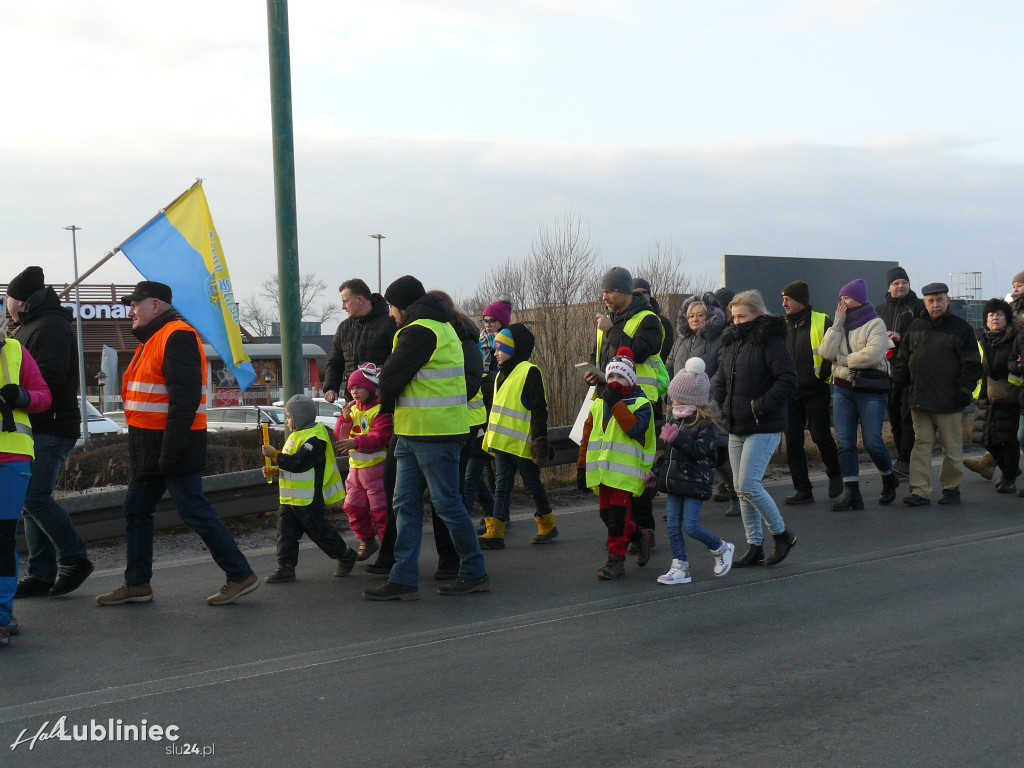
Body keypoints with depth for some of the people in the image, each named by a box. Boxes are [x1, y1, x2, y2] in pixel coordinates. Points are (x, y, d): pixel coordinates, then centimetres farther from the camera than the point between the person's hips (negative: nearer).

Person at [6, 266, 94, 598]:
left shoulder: (50, 327, -12)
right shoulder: (30, 326, 22)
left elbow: (48, 378, -23)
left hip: (51, 430, -10)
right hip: (35, 429, 10)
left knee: (35, 498, -14)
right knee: (31, 500, 8)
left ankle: (74, 558, -2)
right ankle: (42, 573, 12)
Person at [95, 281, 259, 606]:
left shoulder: (177, 336, -15)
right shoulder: (152, 341, 18)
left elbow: (185, 397, -23)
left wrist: (171, 449, -27)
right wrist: (146, 451, 20)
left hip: (175, 446, -10)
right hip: (151, 450, 10)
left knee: (195, 512, -7)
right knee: (136, 510, 12)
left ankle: (240, 576, 1)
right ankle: (137, 584, 20)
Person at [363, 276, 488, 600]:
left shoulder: (421, 331, -14)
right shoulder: (439, 327, 20)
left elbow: (391, 376, -14)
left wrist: (385, 404, 5)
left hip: (433, 432, -10)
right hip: (413, 432, 10)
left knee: (447, 503, -2)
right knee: (406, 504, 8)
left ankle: (474, 573, 9)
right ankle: (403, 579, 8)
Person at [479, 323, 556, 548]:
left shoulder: (529, 372, -11)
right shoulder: (502, 374, 16)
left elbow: (539, 409, -14)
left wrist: (540, 440, -17)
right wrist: (491, 437, 23)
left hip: (522, 443, -8)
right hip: (502, 442, 8)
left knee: (533, 484, 4)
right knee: (502, 486, 5)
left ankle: (548, 526, 20)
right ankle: (495, 533, 4)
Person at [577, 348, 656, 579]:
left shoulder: (640, 404, -3)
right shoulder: (598, 405, 14)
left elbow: (636, 428, -23)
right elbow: (587, 438, 17)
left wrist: (616, 404, -22)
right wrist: (582, 467, 14)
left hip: (626, 472, -6)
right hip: (602, 471, 6)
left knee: (617, 516, -7)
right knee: (607, 514, 8)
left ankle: (616, 559, 3)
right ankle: (640, 535, 30)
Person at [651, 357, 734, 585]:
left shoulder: (705, 424, -13)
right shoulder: (675, 419, 12)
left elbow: (700, 451, -25)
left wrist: (676, 438, -31)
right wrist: (659, 472, 24)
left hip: (695, 481, -8)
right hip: (674, 481, 8)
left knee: (690, 526, -8)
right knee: (673, 526, 5)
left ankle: (721, 549, 16)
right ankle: (680, 567, 12)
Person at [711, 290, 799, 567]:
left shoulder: (770, 341, -11)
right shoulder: (731, 342, 13)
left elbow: (788, 381, -17)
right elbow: (720, 380, 22)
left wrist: (760, 406, -20)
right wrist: (715, 404, 4)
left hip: (763, 428, -8)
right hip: (736, 428, 8)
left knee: (749, 485, -13)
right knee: (741, 487, 9)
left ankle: (781, 534, 7)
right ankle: (754, 546, 18)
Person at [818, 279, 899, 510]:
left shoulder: (875, 323, -2)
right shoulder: (841, 325, 14)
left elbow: (873, 354, -19)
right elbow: (827, 352, -2)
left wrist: (842, 359, -8)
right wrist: (838, 322, -5)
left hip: (871, 389, -5)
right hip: (843, 389, 5)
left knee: (872, 441, -4)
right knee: (845, 442, -2)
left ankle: (889, 479, 22)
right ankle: (851, 492, 0)